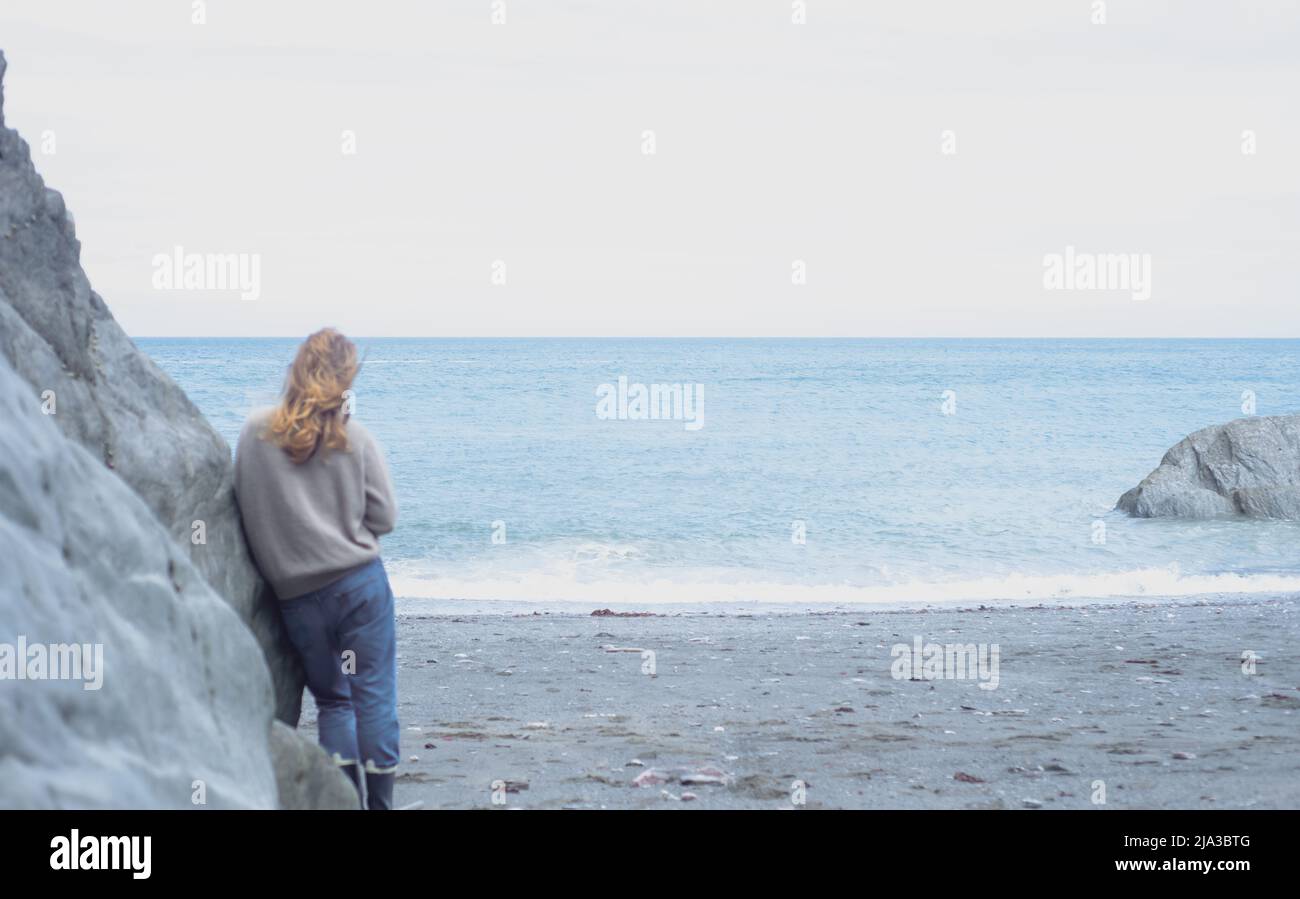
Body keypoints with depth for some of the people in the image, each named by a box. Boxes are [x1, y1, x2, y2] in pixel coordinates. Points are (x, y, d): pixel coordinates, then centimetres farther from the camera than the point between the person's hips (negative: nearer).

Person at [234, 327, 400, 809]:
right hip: (361, 581, -2)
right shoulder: (354, 438, -6)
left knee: (332, 700, 14)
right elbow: (385, 517, -2)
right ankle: (380, 801, 5)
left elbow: (248, 509, 7)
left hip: (297, 596, 2)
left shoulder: (255, 432, -2)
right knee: (375, 694, 5)